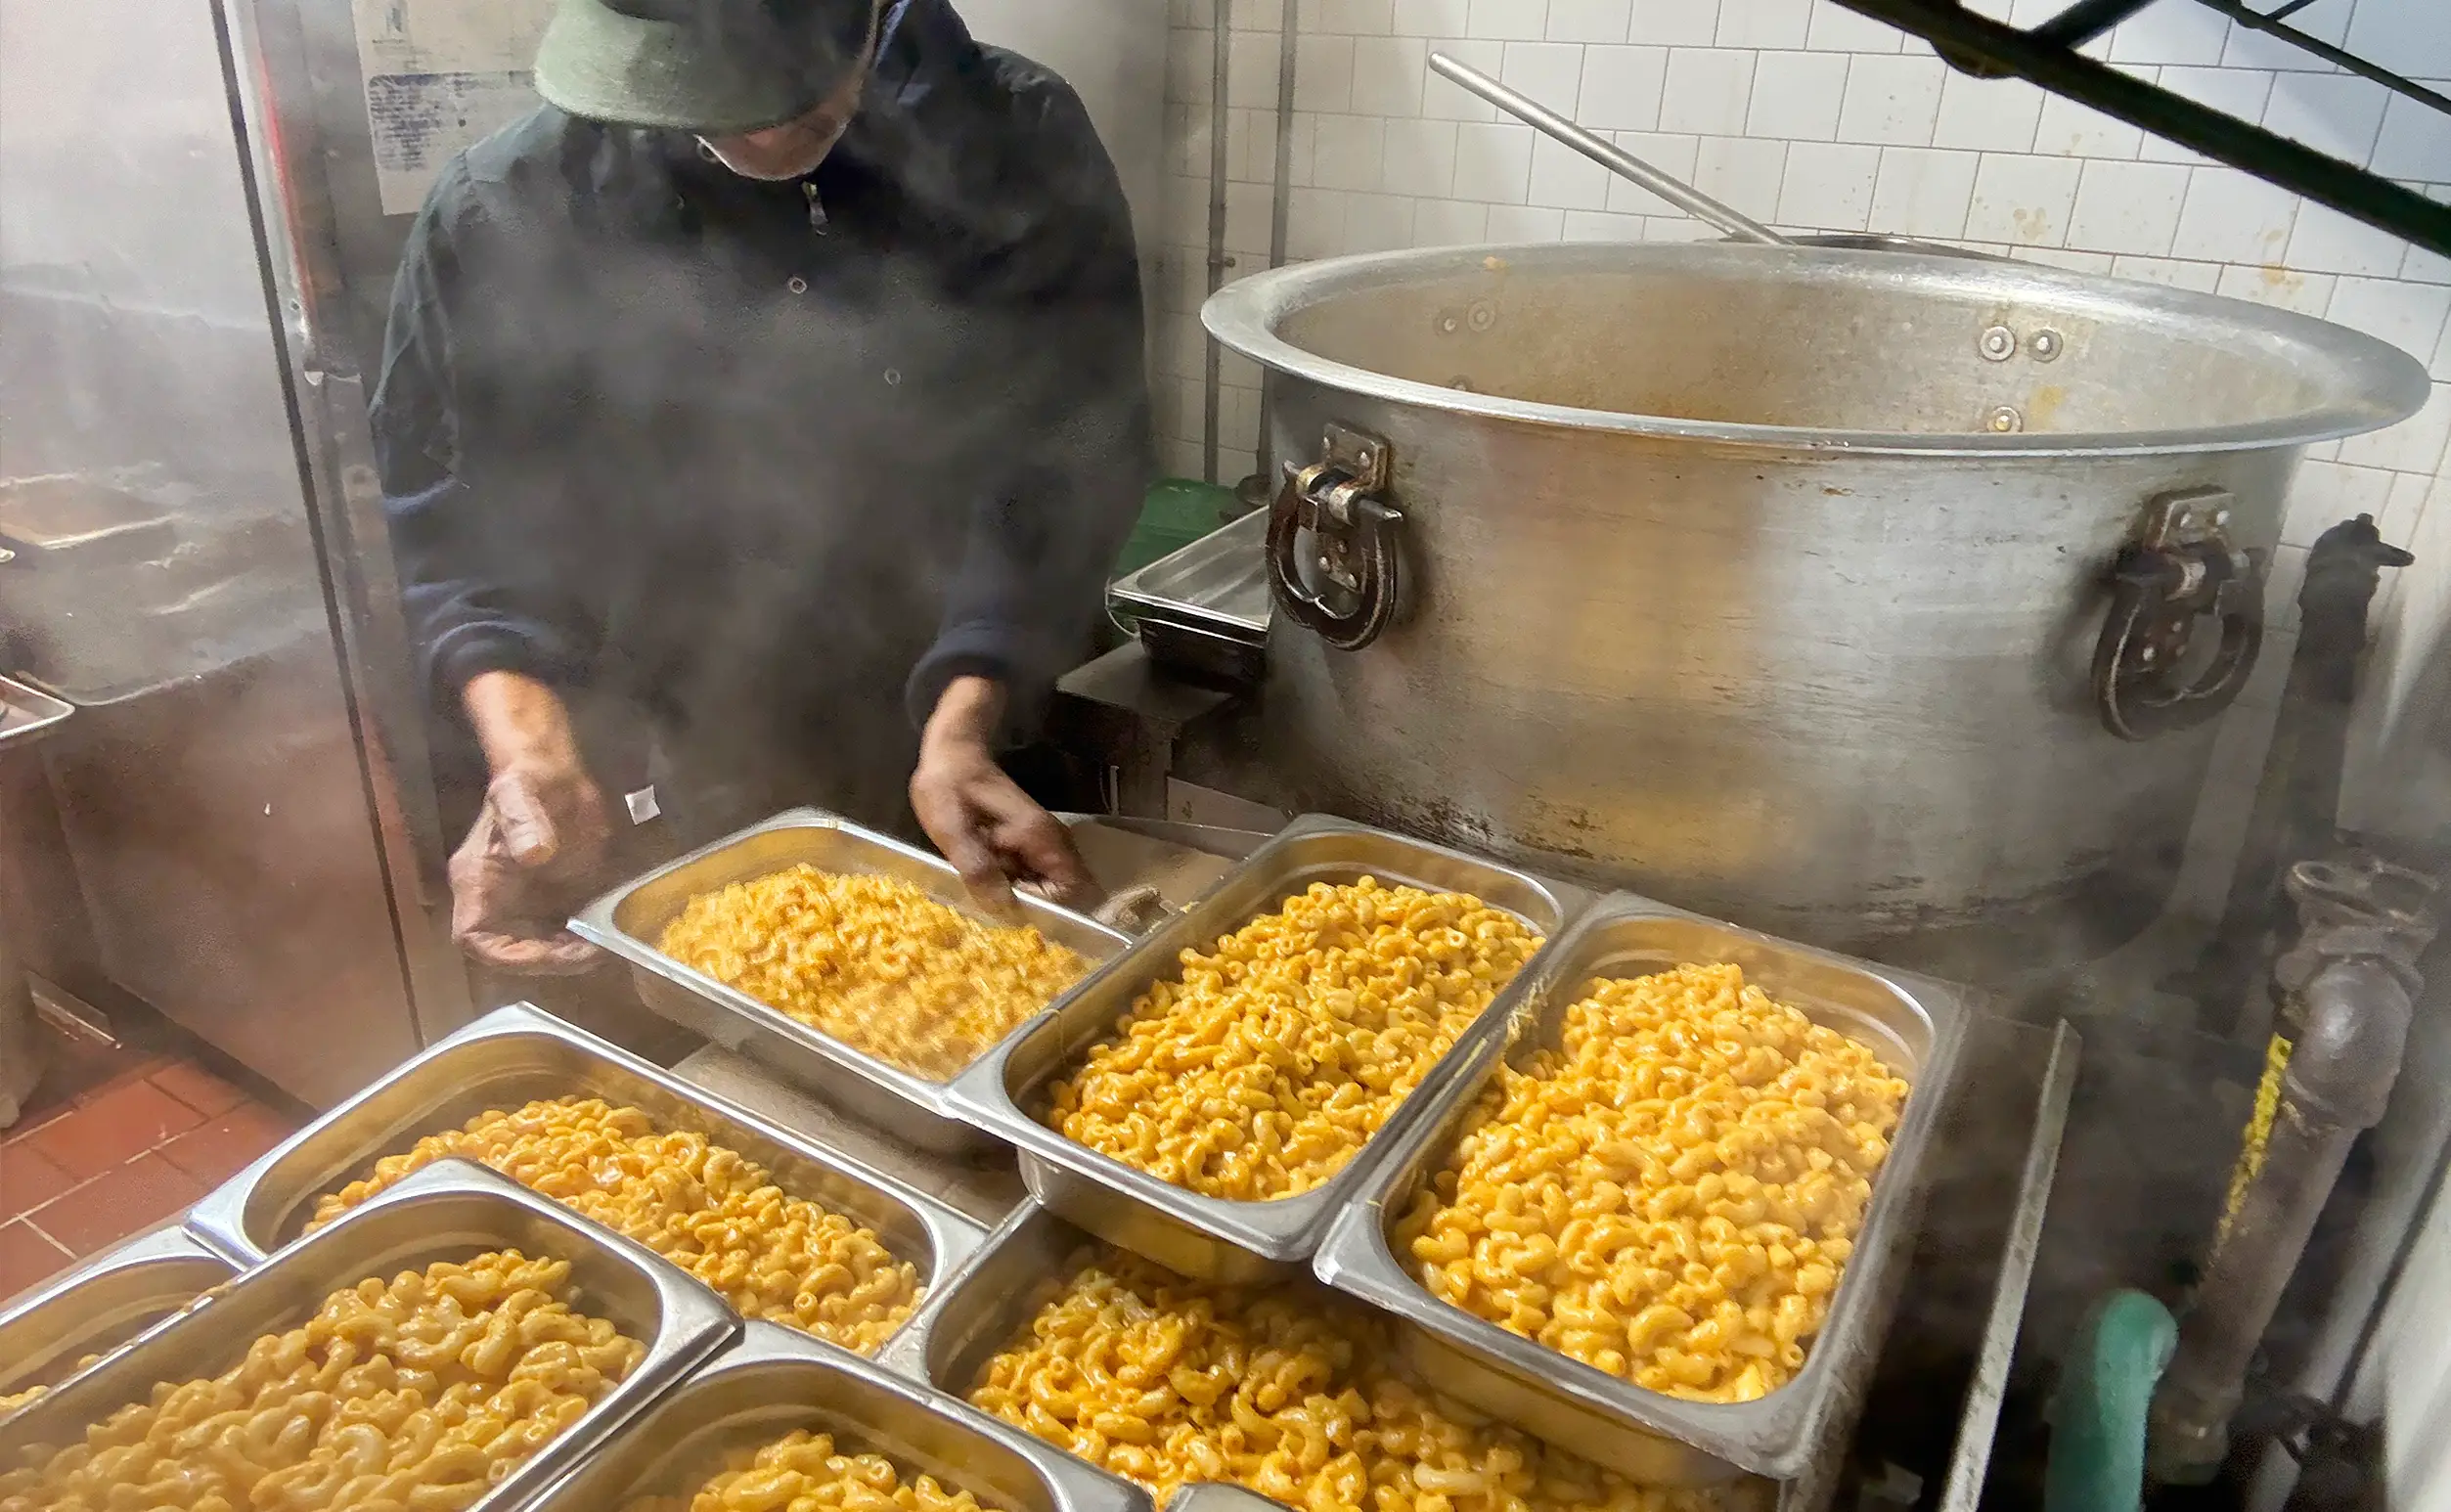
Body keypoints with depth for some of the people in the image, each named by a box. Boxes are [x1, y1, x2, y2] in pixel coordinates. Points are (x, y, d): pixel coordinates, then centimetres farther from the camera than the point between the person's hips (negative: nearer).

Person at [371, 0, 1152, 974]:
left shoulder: (1022, 146, -12)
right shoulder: (503, 216, -11)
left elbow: (1058, 466, -17)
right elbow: (463, 515, -7)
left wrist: (965, 730, -29)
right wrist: (532, 755, -24)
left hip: (1004, 755, 0)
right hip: (727, 797, 1)